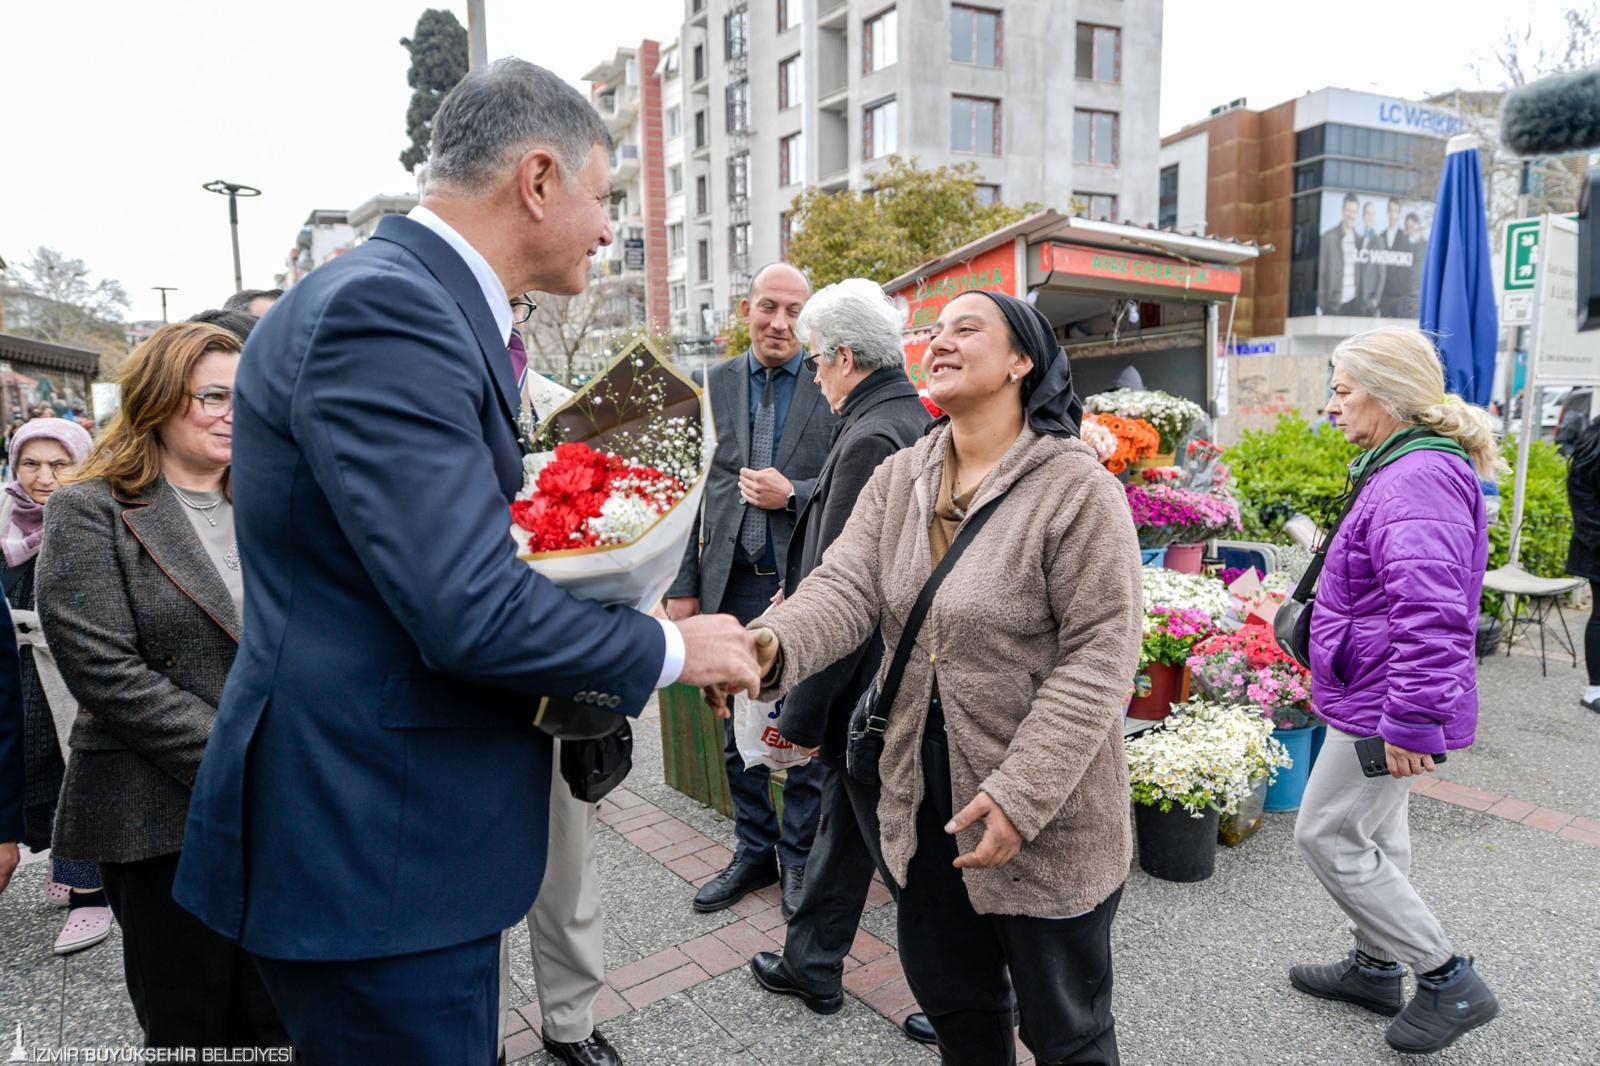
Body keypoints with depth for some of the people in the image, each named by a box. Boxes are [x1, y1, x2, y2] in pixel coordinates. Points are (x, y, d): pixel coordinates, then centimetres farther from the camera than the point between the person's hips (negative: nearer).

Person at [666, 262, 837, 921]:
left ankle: (799, 857, 28)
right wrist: (683, 585, 2)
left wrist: (793, 494, -18)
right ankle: (754, 851, 32)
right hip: (733, 583, 3)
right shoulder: (716, 383, 6)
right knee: (737, 731, 14)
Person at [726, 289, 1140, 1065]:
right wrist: (773, 643, -31)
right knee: (951, 999, 25)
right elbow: (846, 588, -10)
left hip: (1049, 822, -5)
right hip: (924, 801, 5)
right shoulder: (898, 479, 2)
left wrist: (1020, 795, -25)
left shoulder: (1077, 486, -16)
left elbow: (1100, 654, -19)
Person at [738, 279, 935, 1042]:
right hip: (906, 667, 10)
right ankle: (811, 966, 41)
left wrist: (800, 715, -17)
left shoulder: (869, 439, -23)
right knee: (844, 819, 22)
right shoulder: (917, 420, 6)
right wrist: (801, 594, 17)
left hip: (872, 684, -10)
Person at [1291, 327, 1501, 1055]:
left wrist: (1411, 719, -29)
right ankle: (1377, 966, 36)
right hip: (1380, 697, 10)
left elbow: (1429, 610, -32)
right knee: (1374, 834, 20)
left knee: (1327, 837, 1)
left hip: (1380, 704, -10)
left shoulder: (1418, 479, -23)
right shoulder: (1403, 469, 11)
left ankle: (1448, 980, 15)